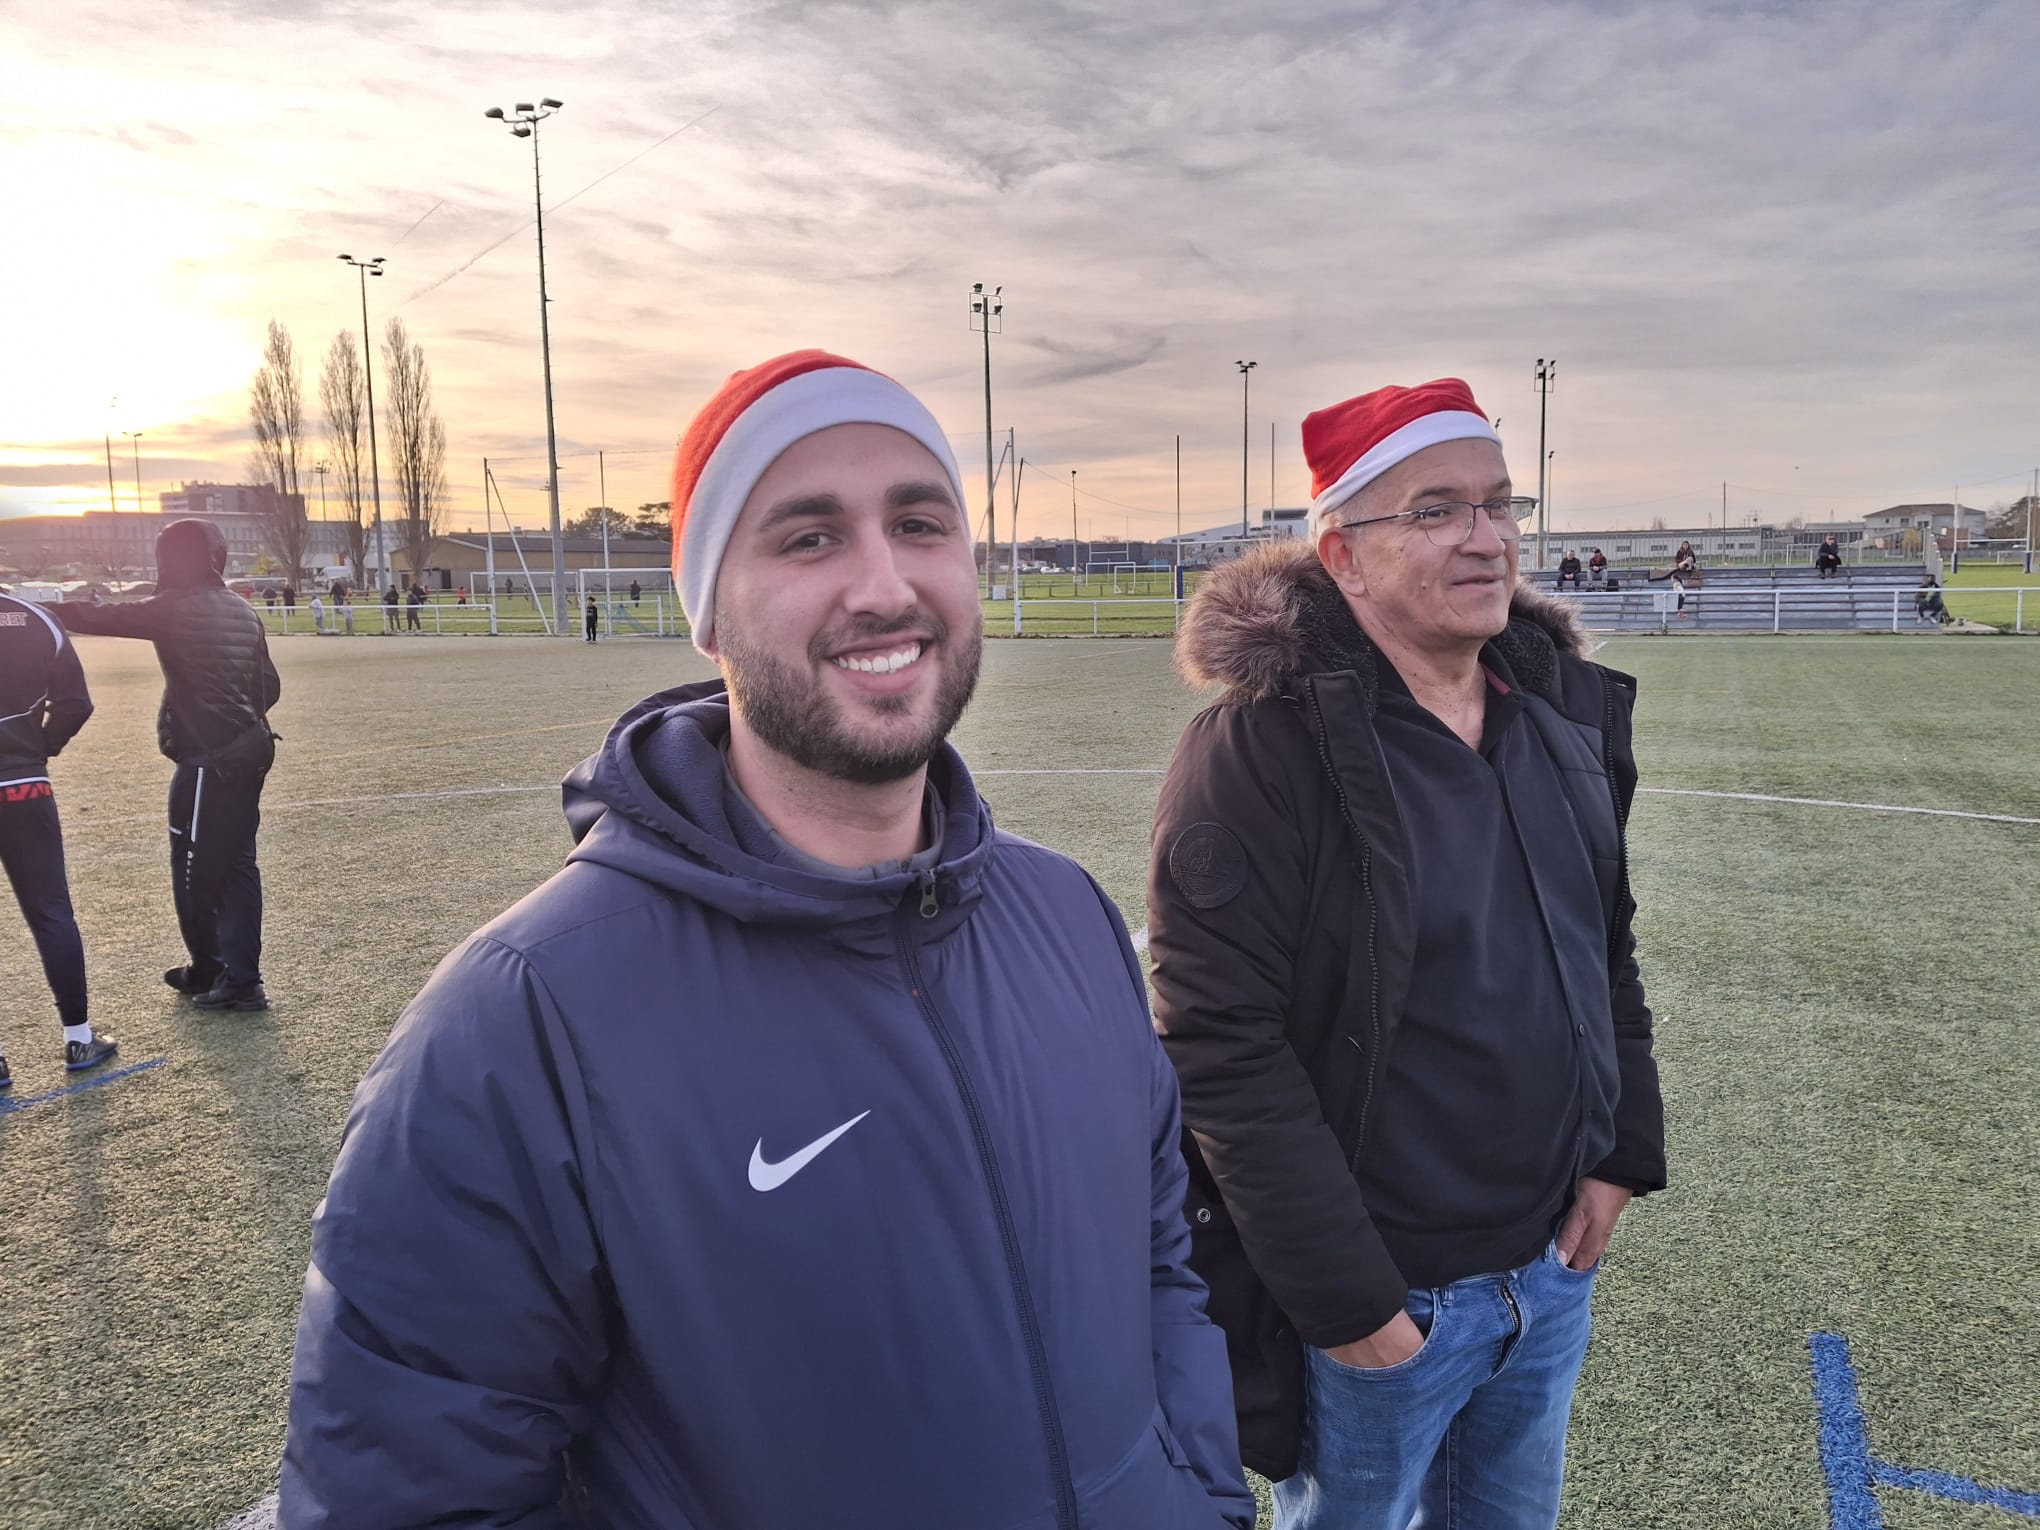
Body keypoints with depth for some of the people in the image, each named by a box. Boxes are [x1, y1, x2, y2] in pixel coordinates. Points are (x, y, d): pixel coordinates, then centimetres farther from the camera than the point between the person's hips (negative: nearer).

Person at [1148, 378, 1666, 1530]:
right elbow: (1225, 1052, -23)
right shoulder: (1262, 749, -22)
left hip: (1552, 1266, 6)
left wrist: (1622, 1153, 5)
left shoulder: (1568, 710, 1)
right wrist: (1345, 1298, -19)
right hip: (1374, 1303, -6)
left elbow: (1609, 950, 12)